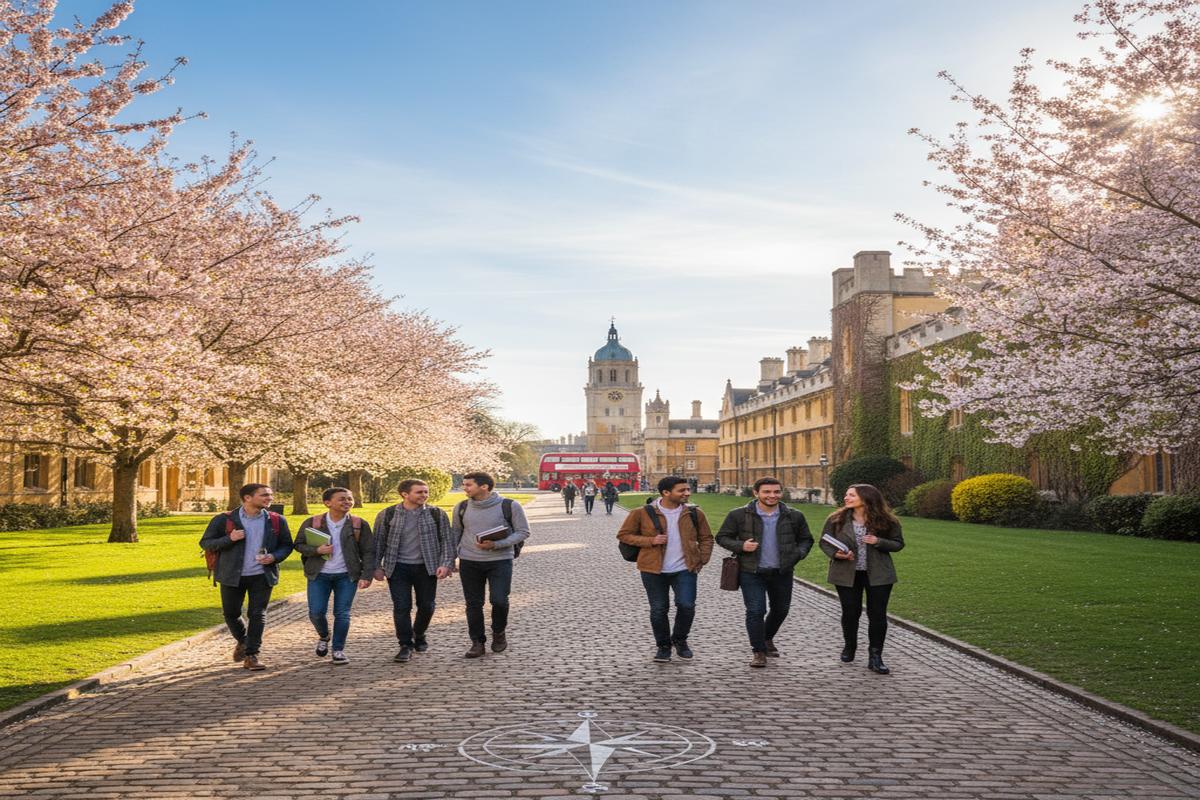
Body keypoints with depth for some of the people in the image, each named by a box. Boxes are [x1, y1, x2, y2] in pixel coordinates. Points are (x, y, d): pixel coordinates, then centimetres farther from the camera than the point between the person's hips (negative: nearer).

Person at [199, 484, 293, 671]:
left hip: (262, 576, 0)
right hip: (232, 576, 0)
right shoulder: (224, 520, -6)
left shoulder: (277, 521, 1)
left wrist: (274, 557, -12)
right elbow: (205, 543, -3)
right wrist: (229, 539, -19)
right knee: (231, 614, 12)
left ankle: (251, 655, 4)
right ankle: (242, 641, 39)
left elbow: (286, 545, 8)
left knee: (257, 615, -4)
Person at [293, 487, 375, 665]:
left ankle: (338, 650, 13)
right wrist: (317, 550, -14)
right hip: (319, 575, 0)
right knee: (316, 612, -2)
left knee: (342, 613, -1)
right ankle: (323, 637, 29)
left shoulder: (359, 524, -1)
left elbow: (368, 552, -1)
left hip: (347, 576, 0)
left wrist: (366, 576, -10)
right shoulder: (312, 523, -1)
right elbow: (298, 545, 5)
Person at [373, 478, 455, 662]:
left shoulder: (437, 514, -1)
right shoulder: (387, 515, -1)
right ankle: (406, 645, 8)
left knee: (427, 606, 8)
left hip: (426, 567, 1)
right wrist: (377, 567, 3)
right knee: (401, 607, -4)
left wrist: (446, 564, -10)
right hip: (398, 568, -1)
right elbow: (378, 542, 6)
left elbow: (447, 540, 0)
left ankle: (419, 636, 34)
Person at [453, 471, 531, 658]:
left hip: (500, 560, -3)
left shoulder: (509, 506, -7)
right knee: (473, 604, 4)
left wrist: (495, 545, -17)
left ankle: (499, 633, 18)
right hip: (469, 562, 3)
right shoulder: (462, 508, 5)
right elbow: (455, 534, 17)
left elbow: (523, 532, -5)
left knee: (499, 600, -10)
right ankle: (477, 643, 18)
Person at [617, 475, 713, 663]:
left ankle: (680, 640, 19)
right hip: (654, 570, -1)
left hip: (685, 569, 1)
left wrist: (702, 560, 2)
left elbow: (706, 538, 14)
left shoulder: (694, 513, 2)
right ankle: (663, 647, 27)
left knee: (687, 605, -9)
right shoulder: (643, 513, -7)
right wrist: (650, 541, -13)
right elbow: (623, 535, -1)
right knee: (658, 610, 5)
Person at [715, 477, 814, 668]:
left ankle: (767, 639, 43)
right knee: (755, 611, -7)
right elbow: (722, 537, 1)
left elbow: (806, 539, 12)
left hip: (782, 573, 3)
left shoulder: (794, 516, -1)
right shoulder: (739, 515, -7)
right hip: (751, 573, -3)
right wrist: (740, 546, -17)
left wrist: (798, 554, -8)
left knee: (781, 609, 16)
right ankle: (759, 651, 9)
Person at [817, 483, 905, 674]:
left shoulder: (886, 521, -6)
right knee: (850, 612, 9)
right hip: (846, 574, 1)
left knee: (877, 615, -1)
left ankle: (875, 657, 7)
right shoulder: (837, 519, -4)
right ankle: (849, 646, 34)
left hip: (878, 574, -1)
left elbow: (898, 544, 0)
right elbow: (824, 542, 3)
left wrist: (878, 542, -18)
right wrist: (836, 554, -18)